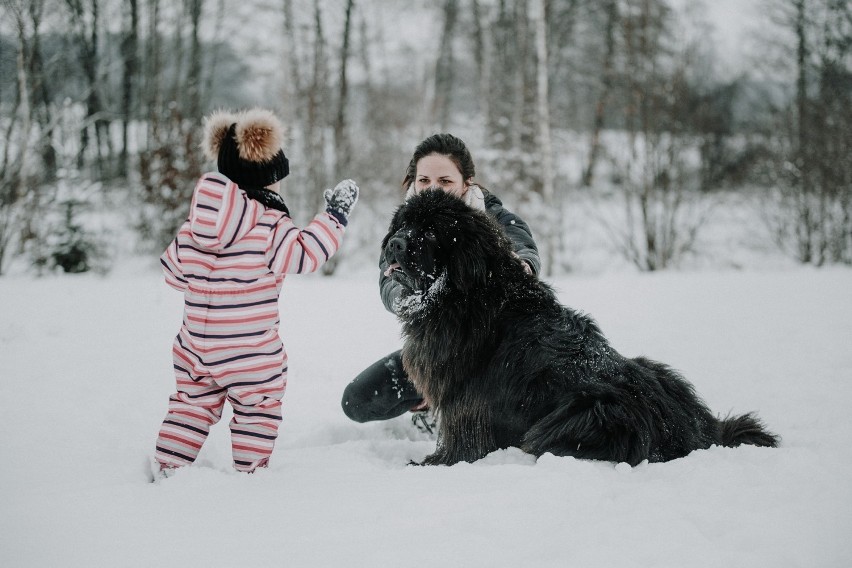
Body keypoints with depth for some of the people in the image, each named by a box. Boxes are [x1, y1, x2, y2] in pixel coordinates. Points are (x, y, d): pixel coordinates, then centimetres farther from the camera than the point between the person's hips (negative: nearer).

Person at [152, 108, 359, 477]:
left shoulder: (195, 224, 2)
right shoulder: (270, 225, -16)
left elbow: (173, 269, 9)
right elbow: (304, 254, -16)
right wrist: (335, 215, -8)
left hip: (195, 346, 5)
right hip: (250, 355, -5)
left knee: (192, 405, 19)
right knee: (257, 411, 13)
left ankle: (167, 466, 20)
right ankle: (250, 470, 17)